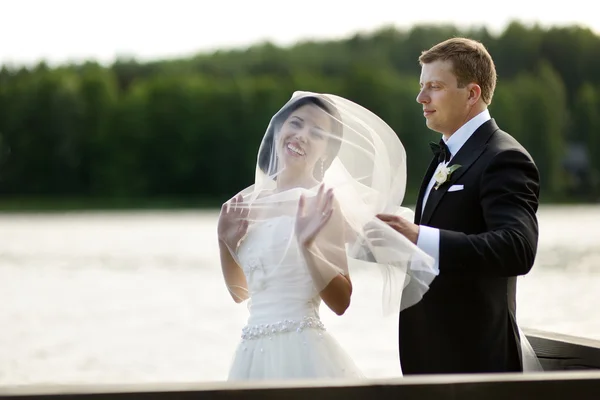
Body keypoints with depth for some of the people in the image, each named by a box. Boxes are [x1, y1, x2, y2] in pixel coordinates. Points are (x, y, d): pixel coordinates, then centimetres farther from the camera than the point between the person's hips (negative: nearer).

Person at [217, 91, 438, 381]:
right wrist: (225, 242, 3)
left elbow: (341, 302, -12)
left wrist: (306, 246, -22)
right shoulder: (250, 200, 9)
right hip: (252, 354, 5)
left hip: (301, 353, -5)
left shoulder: (319, 202, -7)